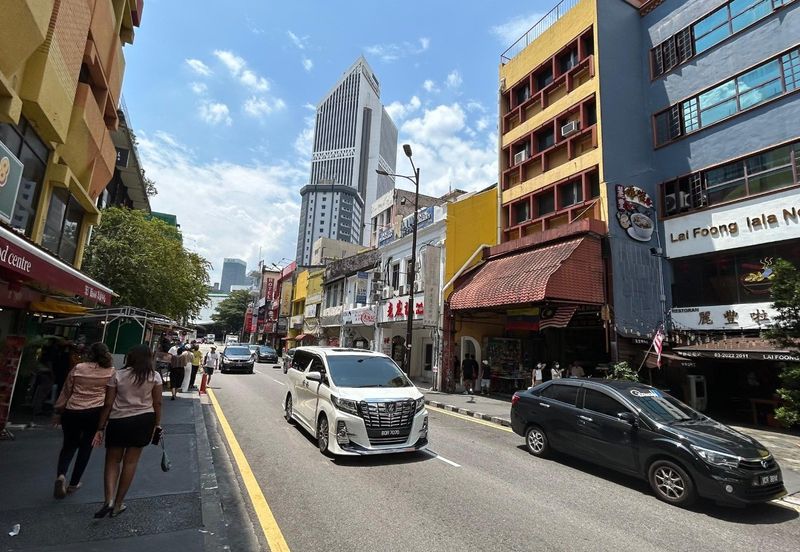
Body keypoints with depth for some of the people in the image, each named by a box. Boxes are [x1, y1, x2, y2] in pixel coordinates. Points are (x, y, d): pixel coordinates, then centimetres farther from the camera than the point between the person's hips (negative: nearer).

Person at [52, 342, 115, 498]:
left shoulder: (78, 368, 0)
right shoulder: (112, 371, -2)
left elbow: (65, 392, 7)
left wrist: (58, 412, 17)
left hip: (72, 412, 1)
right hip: (96, 413, -1)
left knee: (69, 445, 19)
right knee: (86, 447, 14)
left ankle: (61, 475, -2)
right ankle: (74, 483, 20)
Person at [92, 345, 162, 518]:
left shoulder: (118, 375, -3)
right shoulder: (154, 376, -2)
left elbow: (108, 404, -3)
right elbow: (157, 403, -1)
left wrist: (101, 428, 4)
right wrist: (157, 425, 10)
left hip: (118, 421, 0)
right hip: (143, 421, 1)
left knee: (112, 461, 15)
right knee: (131, 461, 11)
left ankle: (108, 500, 0)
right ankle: (118, 504, 19)